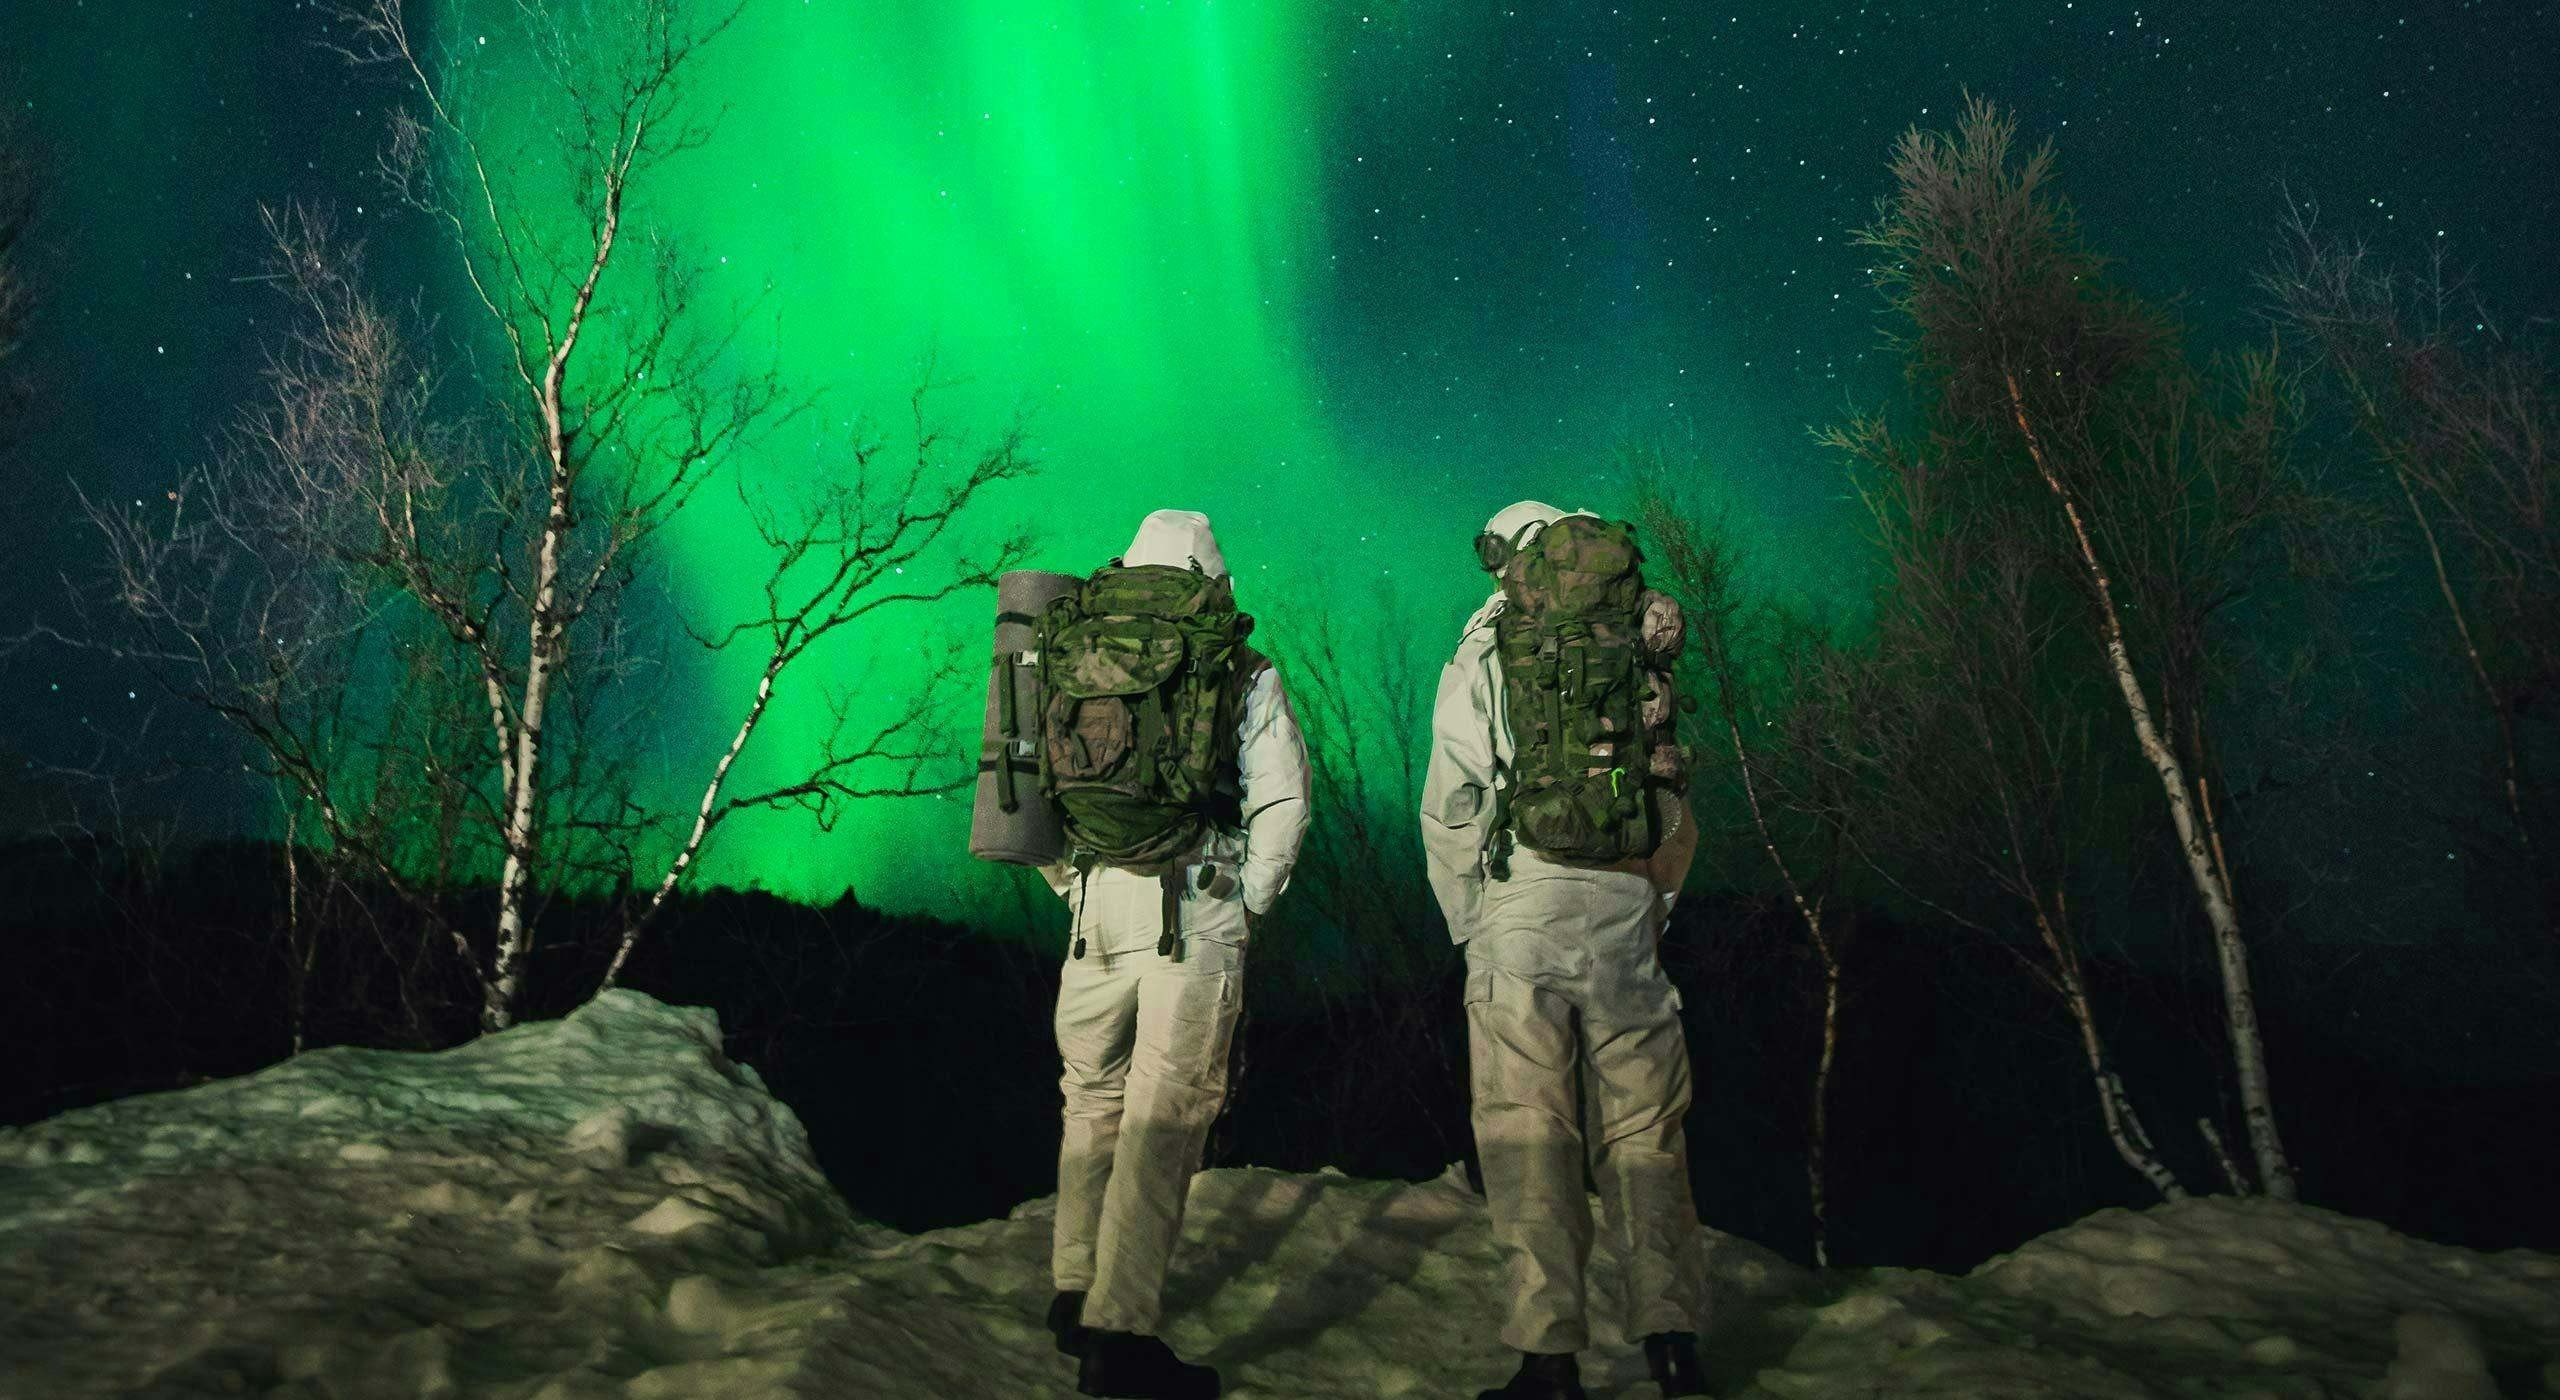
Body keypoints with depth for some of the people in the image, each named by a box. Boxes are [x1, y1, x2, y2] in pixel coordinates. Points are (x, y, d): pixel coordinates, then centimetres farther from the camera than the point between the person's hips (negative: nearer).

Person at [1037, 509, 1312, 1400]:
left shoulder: (1074, 658, 11)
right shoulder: (1243, 672, 1)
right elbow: (1281, 801, -6)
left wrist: (1071, 887, 15)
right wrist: (1248, 902, 4)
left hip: (1094, 901, 4)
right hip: (1196, 907, -4)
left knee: (1094, 1095, 18)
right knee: (1164, 1115, -1)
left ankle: (1075, 1293, 28)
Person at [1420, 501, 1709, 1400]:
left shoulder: (1481, 659, 2)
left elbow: (1451, 808, -4)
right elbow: (1681, 818, 14)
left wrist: (1468, 924, 5)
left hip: (1522, 913, -3)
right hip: (1626, 915, 3)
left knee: (1527, 1133, 1)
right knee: (1642, 1127, 11)